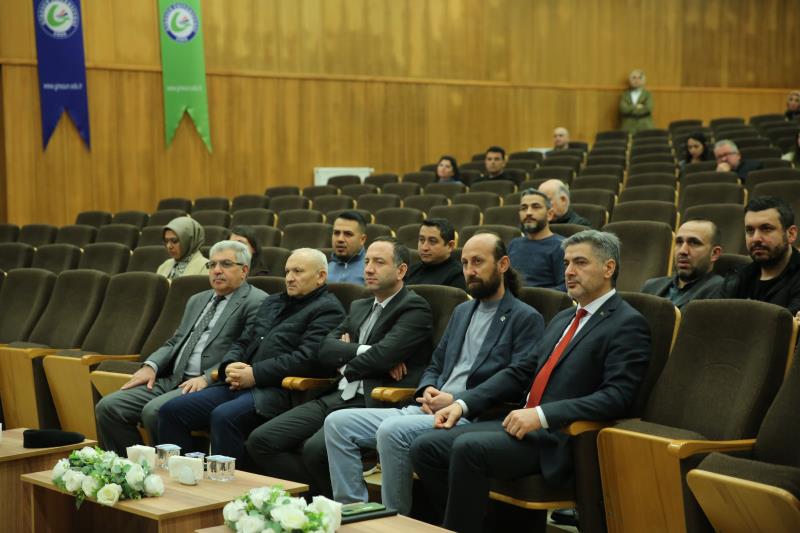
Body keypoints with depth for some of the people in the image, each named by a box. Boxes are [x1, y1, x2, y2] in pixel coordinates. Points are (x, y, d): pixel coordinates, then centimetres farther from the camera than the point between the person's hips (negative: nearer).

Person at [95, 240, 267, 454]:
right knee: (108, 407, -8)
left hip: (211, 386, -8)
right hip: (173, 380, 8)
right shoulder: (197, 300, 26)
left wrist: (207, 377, -21)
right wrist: (151, 366, 4)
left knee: (154, 411, -31)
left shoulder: (257, 303, -2)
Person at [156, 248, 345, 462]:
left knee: (224, 416, -35)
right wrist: (230, 366, 2)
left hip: (278, 390, -8)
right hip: (239, 384, 8)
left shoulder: (328, 310, 0)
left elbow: (306, 358, -13)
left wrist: (255, 374, -15)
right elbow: (243, 342, 26)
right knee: (171, 410, -8)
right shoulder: (272, 302, 26)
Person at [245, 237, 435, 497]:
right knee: (260, 441, -8)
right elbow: (324, 350, 9)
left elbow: (382, 355, -15)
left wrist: (346, 365, 3)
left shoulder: (415, 308, -1)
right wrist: (364, 352, -8)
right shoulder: (359, 307, 23)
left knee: (316, 449, -33)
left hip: (373, 404, -8)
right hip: (336, 398, 8)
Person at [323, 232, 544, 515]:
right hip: (432, 410, 8)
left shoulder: (526, 319, -1)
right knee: (338, 423, -7)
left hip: (472, 417, -8)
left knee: (392, 430, -33)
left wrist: (457, 401, -16)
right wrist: (428, 391, 2)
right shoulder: (462, 312, 23)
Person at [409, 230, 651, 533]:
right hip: (522, 425, 9)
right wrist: (463, 404, 6)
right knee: (426, 447, -6)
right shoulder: (562, 319, 21)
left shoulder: (628, 324, -6)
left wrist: (541, 415, -24)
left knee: (469, 447, -29)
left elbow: (617, 397, -18)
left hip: (560, 440, -8)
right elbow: (521, 372, 20)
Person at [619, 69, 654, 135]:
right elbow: (623, 109, -5)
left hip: (645, 129, 0)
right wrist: (636, 107, -6)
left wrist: (630, 109, -4)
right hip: (628, 129, 0)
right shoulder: (624, 95, 12)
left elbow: (648, 109, -8)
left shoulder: (647, 94, 9)